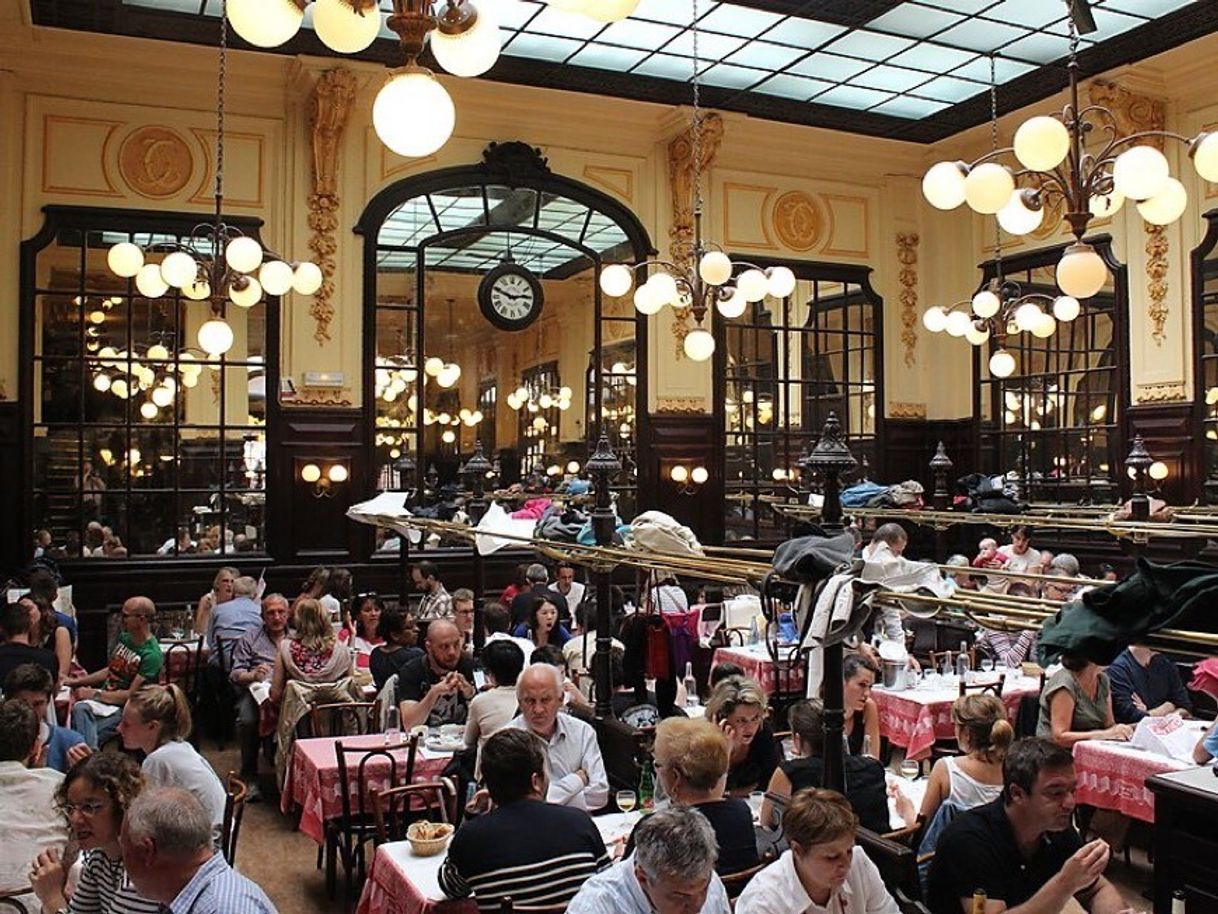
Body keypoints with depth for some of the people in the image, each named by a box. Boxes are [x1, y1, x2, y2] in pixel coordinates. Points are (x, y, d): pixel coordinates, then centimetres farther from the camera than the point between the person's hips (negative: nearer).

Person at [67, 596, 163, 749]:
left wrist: (94, 694, -15)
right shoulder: (125, 637, 11)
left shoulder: (151, 654, -16)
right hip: (103, 697, 7)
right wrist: (78, 681, 15)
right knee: (79, 709, -25)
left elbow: (132, 695, -17)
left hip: (122, 708, -7)